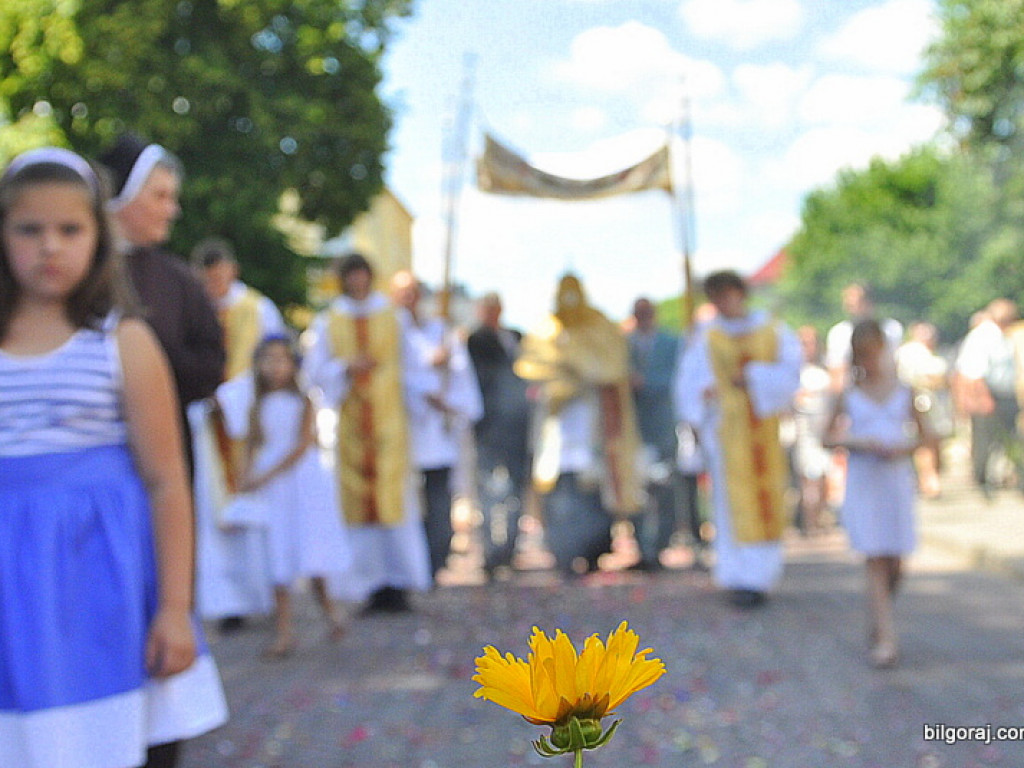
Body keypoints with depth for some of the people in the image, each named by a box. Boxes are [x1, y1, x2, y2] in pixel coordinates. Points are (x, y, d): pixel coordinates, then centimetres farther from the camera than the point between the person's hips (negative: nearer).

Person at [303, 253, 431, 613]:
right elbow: (315, 370, 4)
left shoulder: (393, 316, 11)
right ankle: (374, 586, 2)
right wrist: (347, 368, -12)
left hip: (389, 419, -1)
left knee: (395, 497, -7)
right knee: (359, 502, -3)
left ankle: (399, 585, -3)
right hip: (349, 423, 1)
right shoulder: (328, 322, 11)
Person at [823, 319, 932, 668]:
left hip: (896, 479, 1)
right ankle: (885, 638, -6)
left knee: (895, 562, 4)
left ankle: (877, 617, 32)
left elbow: (924, 434, 9)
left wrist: (905, 447, -12)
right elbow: (830, 437, 7)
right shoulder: (849, 394, 4)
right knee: (875, 560, -7)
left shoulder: (903, 390, 6)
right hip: (863, 482, -1)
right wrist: (860, 443, -11)